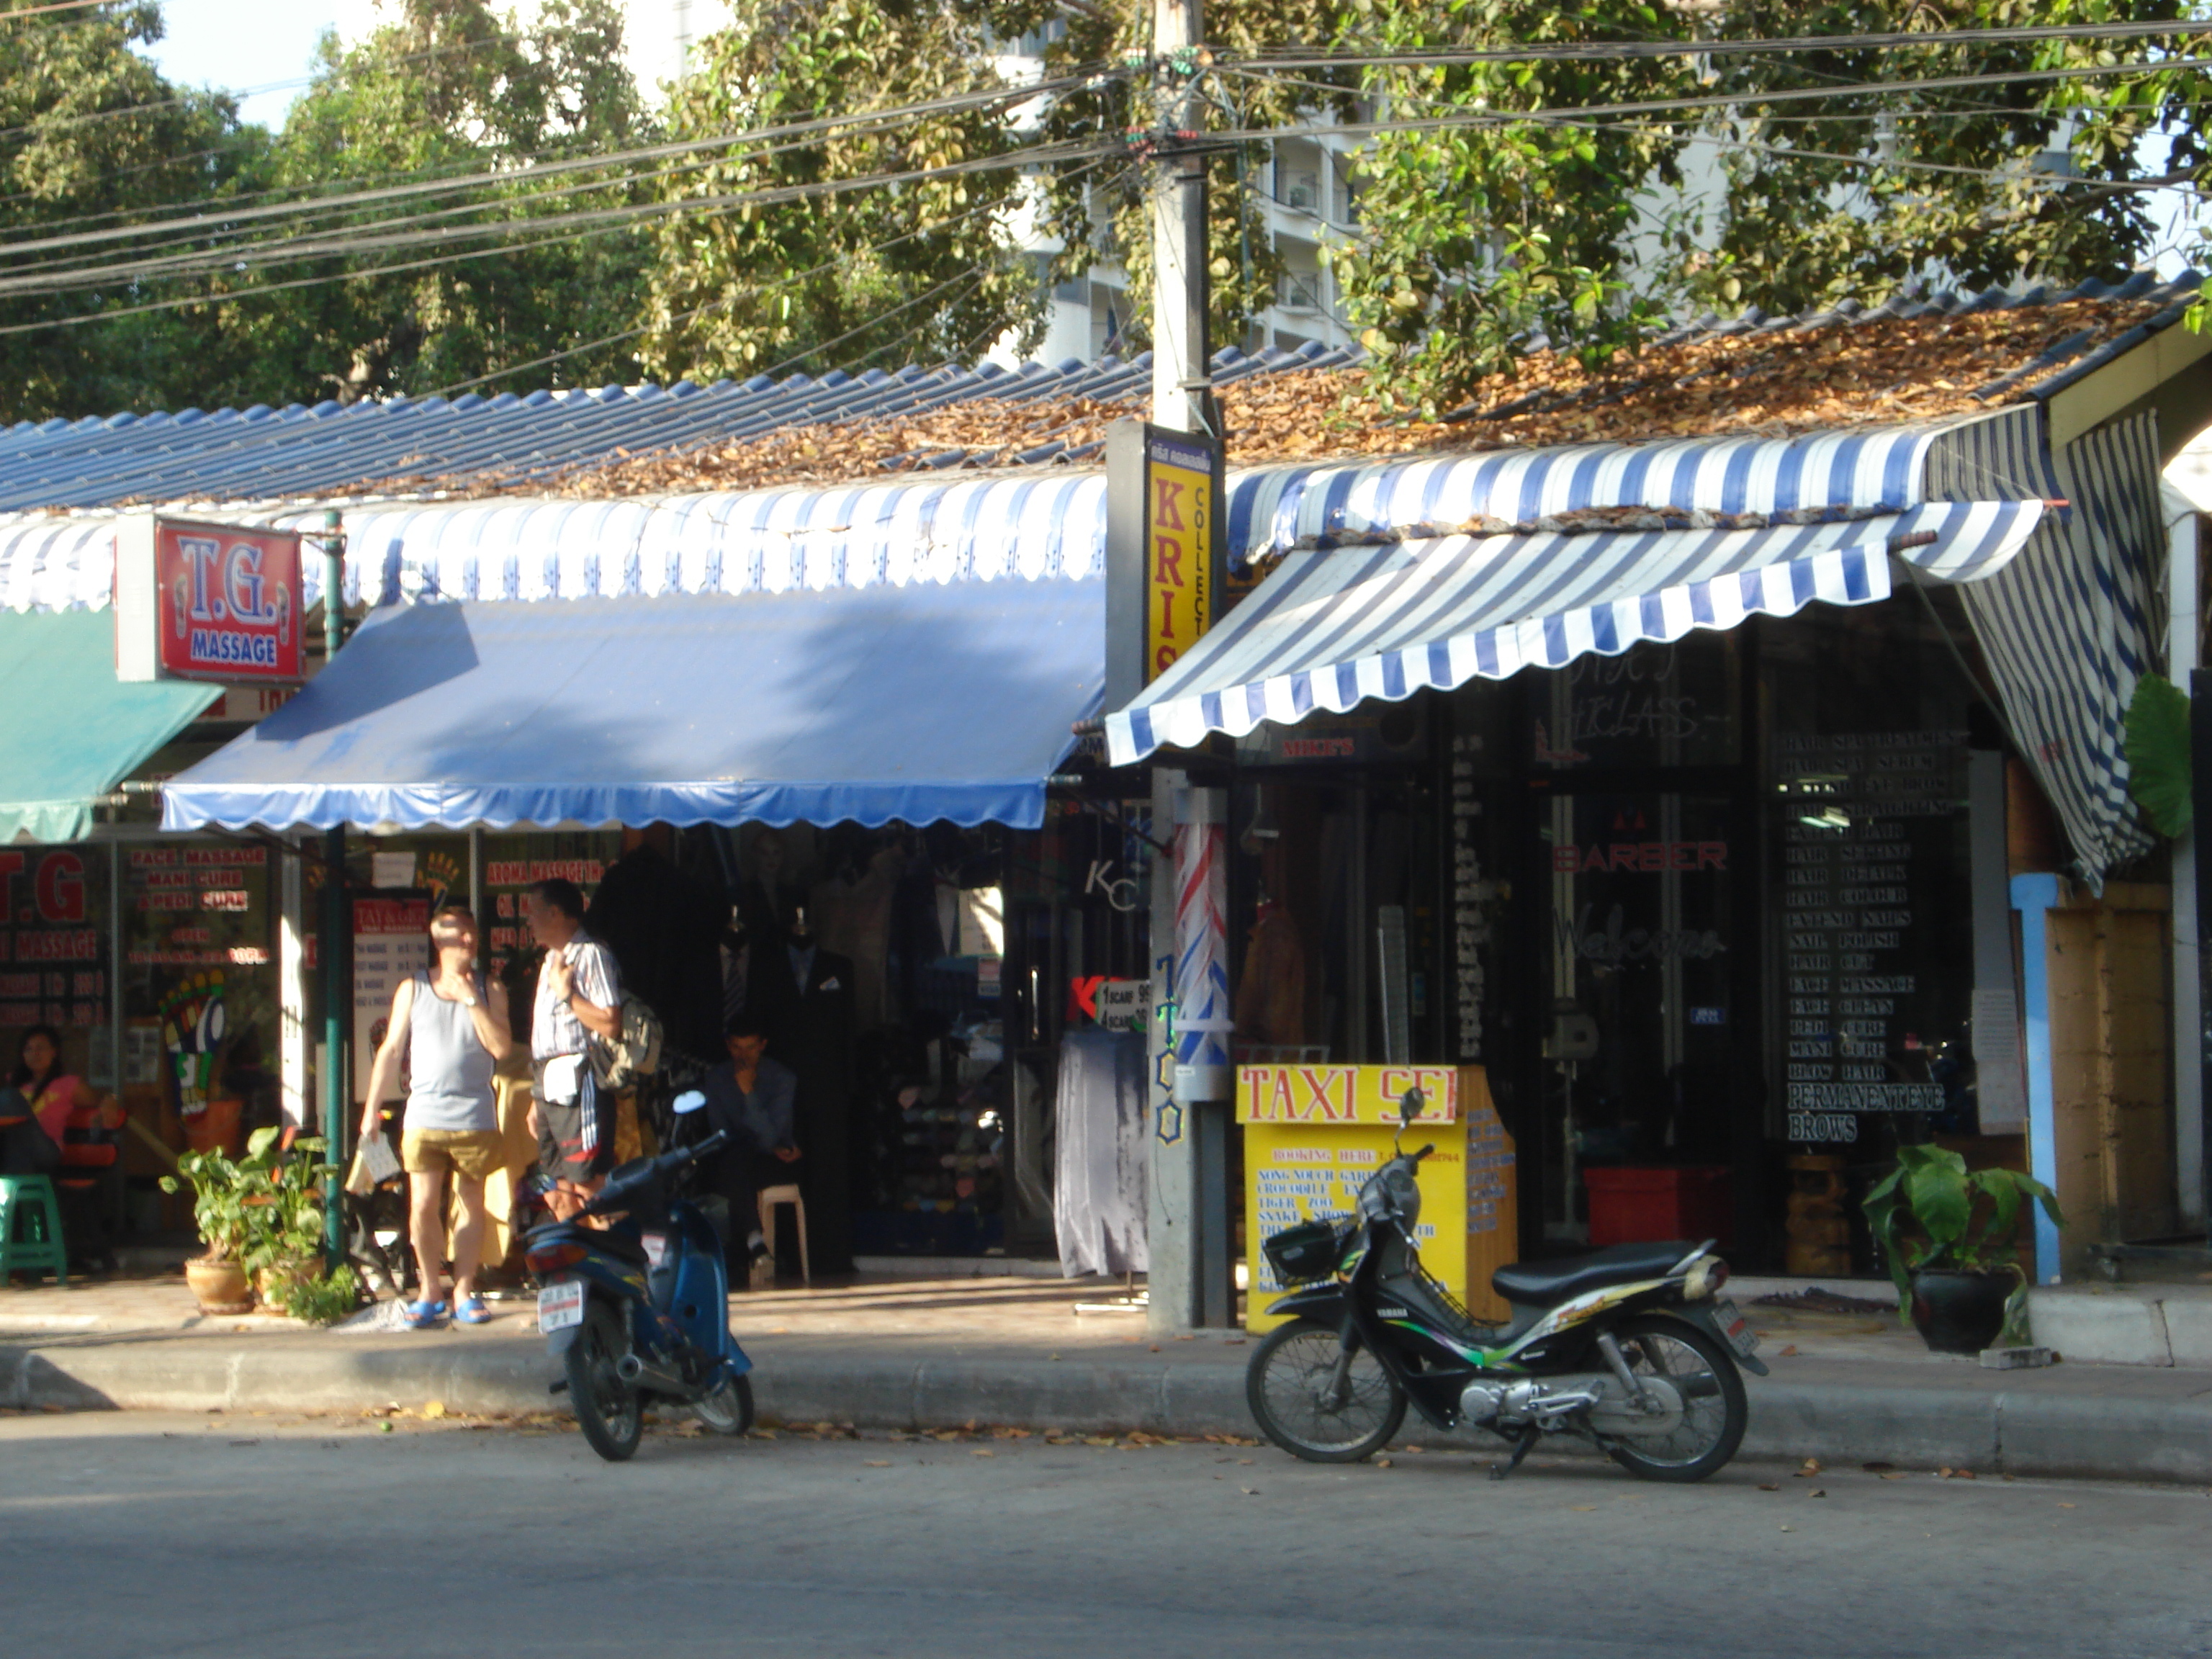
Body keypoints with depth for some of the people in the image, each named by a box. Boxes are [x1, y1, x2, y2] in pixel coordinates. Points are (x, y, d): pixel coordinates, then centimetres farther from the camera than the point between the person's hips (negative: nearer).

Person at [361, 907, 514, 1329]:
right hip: (424, 1116, 0)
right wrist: (372, 1108, 6)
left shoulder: (490, 991, 9)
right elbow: (390, 1051, 10)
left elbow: (502, 1047, -3)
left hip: (476, 1117, 0)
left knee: (471, 1205, 3)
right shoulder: (412, 990, 10)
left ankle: (464, 1291, 12)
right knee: (423, 1206, -5)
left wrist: (472, 1002, -9)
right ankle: (429, 1291, 8)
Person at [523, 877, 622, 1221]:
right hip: (550, 1089, 10)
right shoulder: (551, 961, 21)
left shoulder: (590, 955, -8)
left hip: (578, 1086, -10)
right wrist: (536, 1100, 21)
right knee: (558, 1197, 10)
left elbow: (610, 1025, -20)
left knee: (588, 1190, -12)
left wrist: (567, 994, -12)